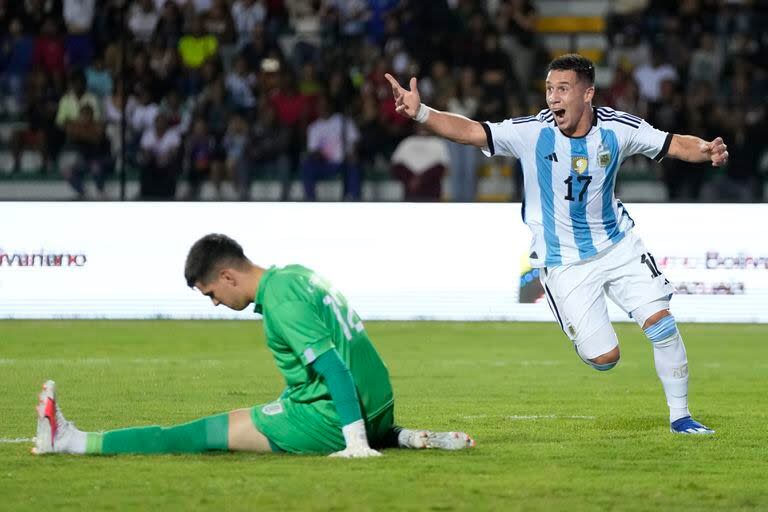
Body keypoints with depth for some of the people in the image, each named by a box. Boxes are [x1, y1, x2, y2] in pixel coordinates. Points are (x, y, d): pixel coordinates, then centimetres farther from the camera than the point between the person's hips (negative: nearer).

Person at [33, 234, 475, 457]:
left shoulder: (280, 301, -16)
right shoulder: (297, 273, 13)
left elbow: (335, 369, -22)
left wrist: (356, 444, -25)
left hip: (334, 418, -8)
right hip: (379, 408, 8)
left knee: (197, 435, -5)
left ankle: (70, 442, -4)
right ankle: (413, 439, 22)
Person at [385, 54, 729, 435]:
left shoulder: (617, 128, -11)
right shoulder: (530, 133, -18)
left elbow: (675, 144, -3)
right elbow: (468, 131, -26)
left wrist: (706, 150, -24)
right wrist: (419, 113, -40)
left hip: (618, 245, 2)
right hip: (563, 261, -2)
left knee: (661, 323, -8)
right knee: (603, 359, -7)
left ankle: (679, 417, 12)